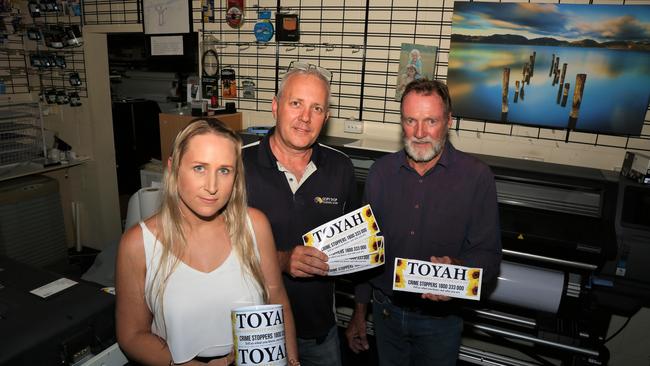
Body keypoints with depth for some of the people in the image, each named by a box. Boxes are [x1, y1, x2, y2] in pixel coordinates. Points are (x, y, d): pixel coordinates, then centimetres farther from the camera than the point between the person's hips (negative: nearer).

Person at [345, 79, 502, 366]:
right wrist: (359, 312, 6)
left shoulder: (476, 177, -13)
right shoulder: (381, 171, -3)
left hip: (440, 318, -2)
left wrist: (456, 268, -34)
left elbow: (488, 254, -11)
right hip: (385, 310, 3)